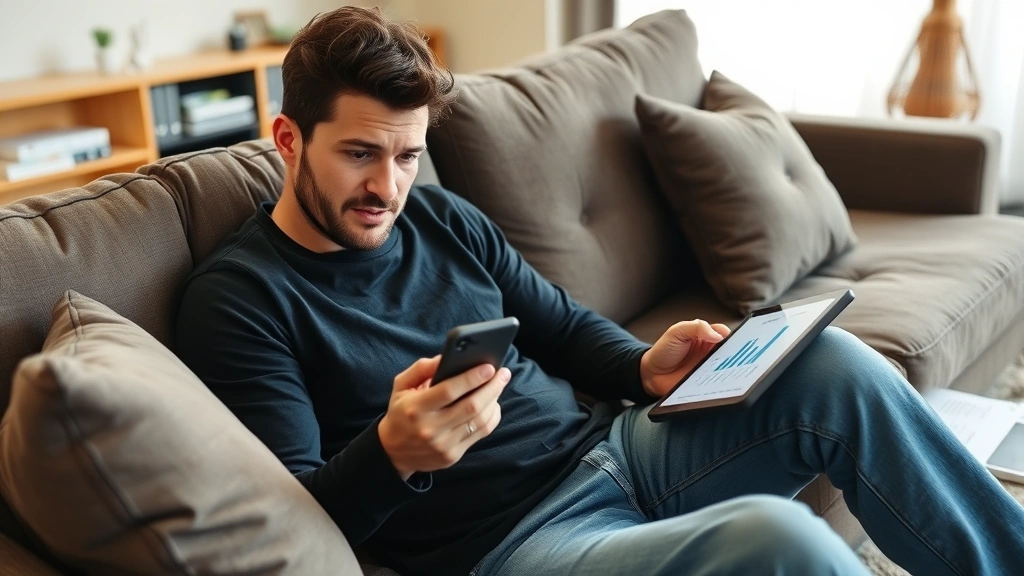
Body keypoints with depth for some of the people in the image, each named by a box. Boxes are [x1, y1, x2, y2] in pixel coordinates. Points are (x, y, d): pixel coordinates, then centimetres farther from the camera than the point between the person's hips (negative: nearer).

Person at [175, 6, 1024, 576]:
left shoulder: (442, 218, 11)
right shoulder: (239, 298, -7)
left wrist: (645, 368, -2)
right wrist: (394, 452, -34)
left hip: (612, 448, 7)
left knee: (834, 365, -11)